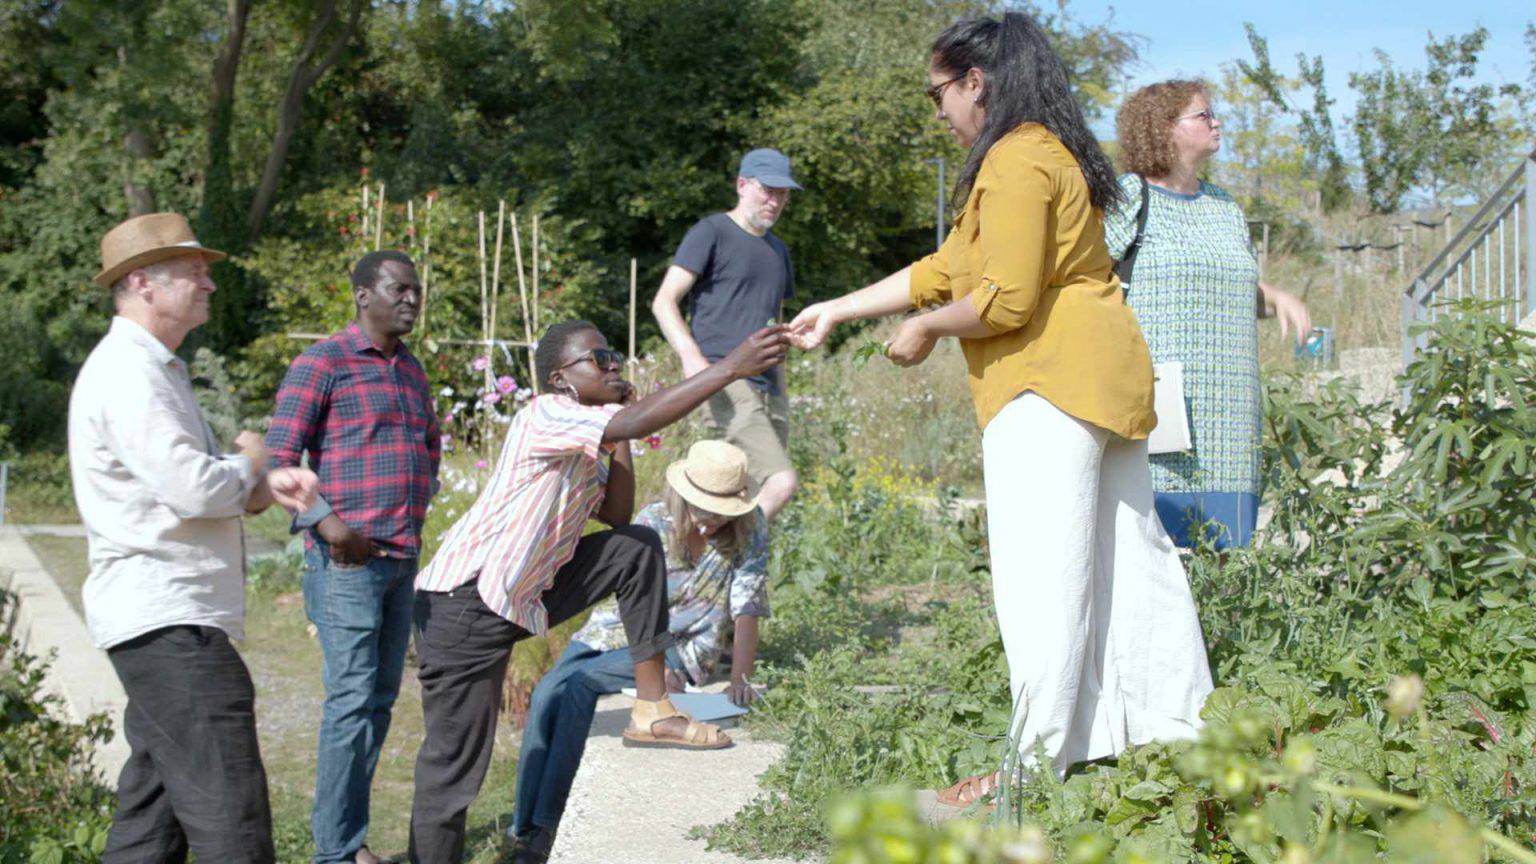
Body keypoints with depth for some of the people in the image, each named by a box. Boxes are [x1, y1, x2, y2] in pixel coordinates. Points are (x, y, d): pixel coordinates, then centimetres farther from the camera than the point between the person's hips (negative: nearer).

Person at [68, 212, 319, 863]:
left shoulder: (157, 371, 20)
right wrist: (250, 462, -2)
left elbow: (201, 488, 21)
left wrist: (269, 487, 1)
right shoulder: (127, 375, -14)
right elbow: (196, 489, -23)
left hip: (167, 620, 11)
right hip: (165, 619, -11)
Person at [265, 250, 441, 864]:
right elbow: (279, 457, -12)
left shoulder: (412, 370, 17)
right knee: (352, 698, -9)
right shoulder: (322, 364, -7)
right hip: (346, 559, -8)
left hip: (401, 558, 8)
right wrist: (325, 521, -23)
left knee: (380, 698, 9)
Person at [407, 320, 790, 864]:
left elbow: (617, 516, 11)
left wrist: (619, 445, 1)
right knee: (454, 763, -6)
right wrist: (729, 369, -34)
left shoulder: (582, 445, 14)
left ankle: (651, 710, 6)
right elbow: (633, 424, -32)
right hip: (461, 602, -9)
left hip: (522, 596, 9)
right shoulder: (545, 415, -16)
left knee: (639, 549, 5)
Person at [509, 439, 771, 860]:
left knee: (578, 685, -27)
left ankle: (549, 823, -24)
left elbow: (746, 613, -11)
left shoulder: (749, 532, -9)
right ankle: (524, 827, -18)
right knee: (546, 693, -24)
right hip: (615, 630, 2)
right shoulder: (653, 523, -10)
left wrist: (740, 681, -23)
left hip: (682, 647, -2)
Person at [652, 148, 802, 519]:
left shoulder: (778, 250, 23)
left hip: (768, 388, 8)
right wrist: (691, 356, -23)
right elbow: (663, 302, -6)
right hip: (725, 383, -7)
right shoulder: (712, 232, 1)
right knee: (782, 482, -23)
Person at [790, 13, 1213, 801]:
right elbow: (945, 269, 24)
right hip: (1104, 379, 11)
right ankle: (1179, 725, 20)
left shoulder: (1016, 160, -12)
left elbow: (1005, 300, -20)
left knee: (1040, 576, -7)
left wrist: (924, 330, -3)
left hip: (1052, 383, -11)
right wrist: (837, 312, 25)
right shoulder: (1051, 153, 22)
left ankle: (1038, 760, -3)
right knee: (1126, 555, 13)